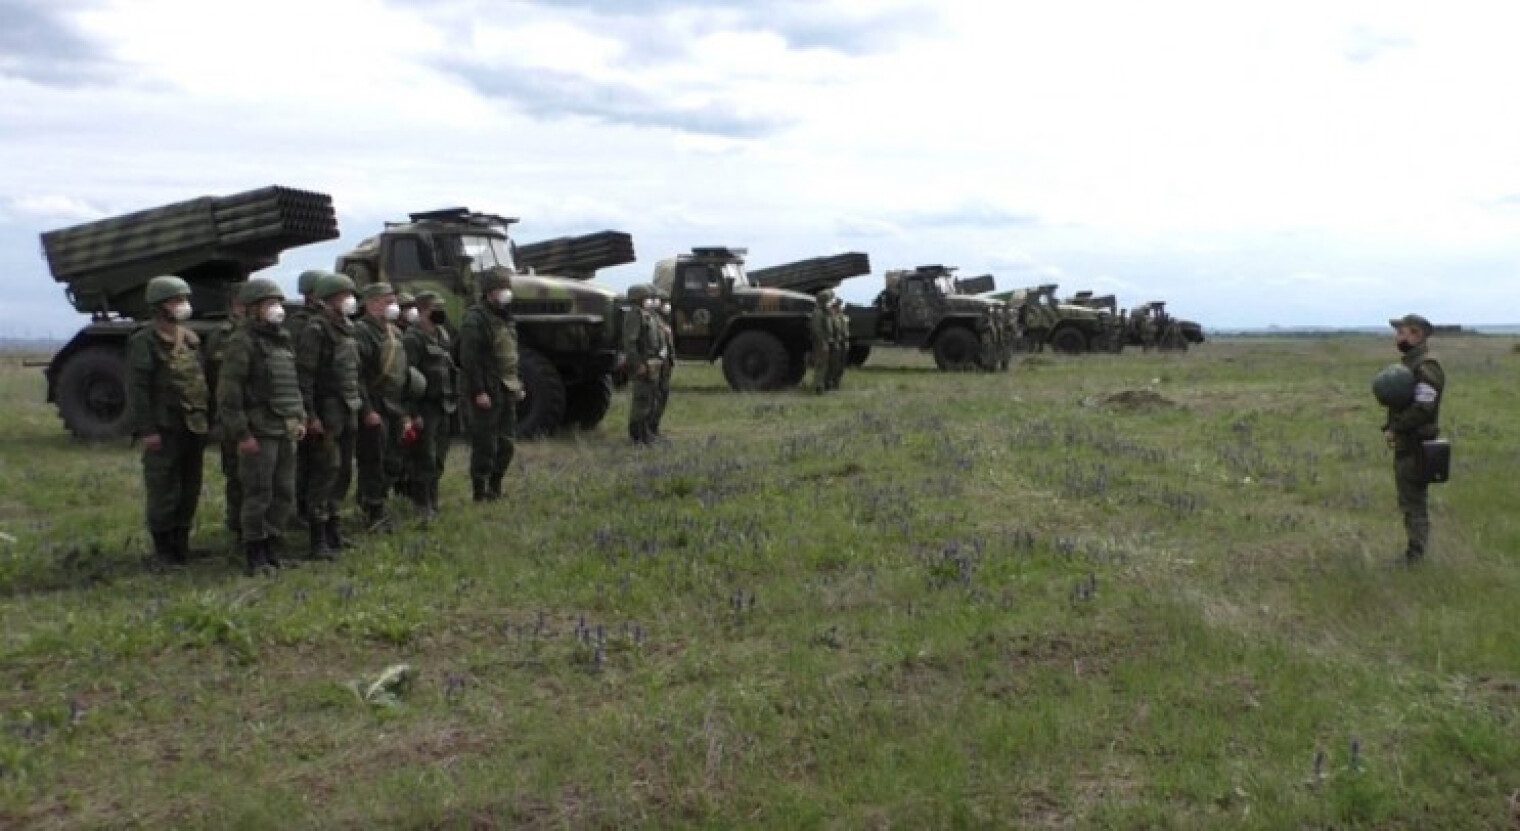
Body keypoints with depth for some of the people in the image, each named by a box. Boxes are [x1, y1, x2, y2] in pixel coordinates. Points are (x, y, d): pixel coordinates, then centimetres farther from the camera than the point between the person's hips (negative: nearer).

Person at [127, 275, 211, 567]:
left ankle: (181, 541, 23)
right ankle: (163, 547, 9)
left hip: (194, 427, 7)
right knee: (163, 490, -1)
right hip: (165, 430, -7)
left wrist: (208, 419, 15)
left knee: (190, 488, 12)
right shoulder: (145, 342, -9)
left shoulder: (191, 339, 14)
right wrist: (147, 429, -17)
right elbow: (138, 389, -13)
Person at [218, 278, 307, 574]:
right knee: (259, 495, -1)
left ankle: (272, 549, 22)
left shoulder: (283, 340, 15)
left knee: (285, 494, 10)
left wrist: (300, 418, 14)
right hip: (259, 433, -7)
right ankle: (256, 557, 9)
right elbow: (228, 393, -13)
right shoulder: (242, 342, -9)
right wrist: (242, 434, -16)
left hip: (287, 431, 7)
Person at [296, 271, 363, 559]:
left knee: (343, 473, 15)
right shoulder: (316, 329, -12)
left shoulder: (345, 328, 15)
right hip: (327, 413, -9)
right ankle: (318, 541, -3)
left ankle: (333, 530, 26)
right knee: (325, 472, -7)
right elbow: (304, 375, -17)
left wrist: (357, 403, 17)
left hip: (347, 413, 9)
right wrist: (310, 415, -20)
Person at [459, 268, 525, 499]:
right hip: (487, 393, -9)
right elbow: (469, 358, -19)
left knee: (507, 444, 13)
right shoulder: (475, 318, -13)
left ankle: (495, 488, 25)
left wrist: (518, 385, 20)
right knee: (485, 445, -4)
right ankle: (480, 493, 5)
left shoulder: (505, 317, 17)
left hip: (507, 392, 9)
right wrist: (478, 391, -22)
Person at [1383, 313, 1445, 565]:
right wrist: (1391, 427, 5)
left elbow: (1423, 409, -25)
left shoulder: (1426, 368, -18)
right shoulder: (1409, 363, 14)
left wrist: (1394, 429, -16)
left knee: (1415, 500, -3)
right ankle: (1416, 549, 27)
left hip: (1416, 445, -10)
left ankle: (1416, 555, 4)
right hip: (1404, 443, 10)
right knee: (1407, 500, 17)